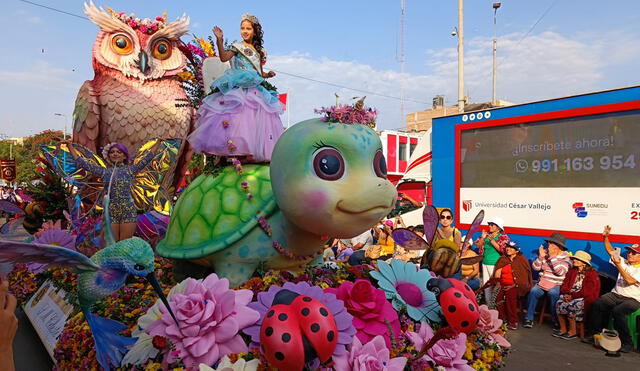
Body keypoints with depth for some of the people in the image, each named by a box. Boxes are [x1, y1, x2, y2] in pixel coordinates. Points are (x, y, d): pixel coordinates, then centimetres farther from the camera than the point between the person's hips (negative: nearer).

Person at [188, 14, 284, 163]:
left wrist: (267, 75, 4)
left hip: (255, 91, 5)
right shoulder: (238, 46, 4)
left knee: (255, 120, 1)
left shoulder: (259, 51, 19)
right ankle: (235, 150, -13)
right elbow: (224, 57, -13)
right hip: (238, 89, -5)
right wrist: (219, 40, -23)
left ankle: (254, 152, 6)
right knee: (237, 118, -14)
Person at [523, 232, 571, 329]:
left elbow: (560, 271, -20)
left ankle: (555, 320, -15)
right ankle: (529, 319, -18)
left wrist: (552, 257, -22)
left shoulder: (565, 257, -3)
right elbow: (535, 267, 5)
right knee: (533, 291, -25)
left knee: (553, 293, -34)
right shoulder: (545, 253, 9)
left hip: (556, 285, -3)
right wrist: (540, 257, -11)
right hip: (542, 282, 3)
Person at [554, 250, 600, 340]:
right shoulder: (572, 271, 16)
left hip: (585, 298, -5)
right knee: (559, 303, -24)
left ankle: (573, 331, -17)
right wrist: (566, 294, -10)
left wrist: (573, 296, -19)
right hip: (570, 296, 5)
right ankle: (563, 329, -14)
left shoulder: (592, 274, -3)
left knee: (571, 305, -32)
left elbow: (587, 291, -13)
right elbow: (564, 285, 11)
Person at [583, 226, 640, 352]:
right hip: (615, 294, 5)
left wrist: (618, 266, -22)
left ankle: (626, 343, -20)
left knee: (618, 311, -34)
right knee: (597, 304, -23)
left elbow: (630, 281, -18)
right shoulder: (623, 262, 16)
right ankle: (593, 333, -17)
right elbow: (610, 251, 16)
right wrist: (605, 237, 3)